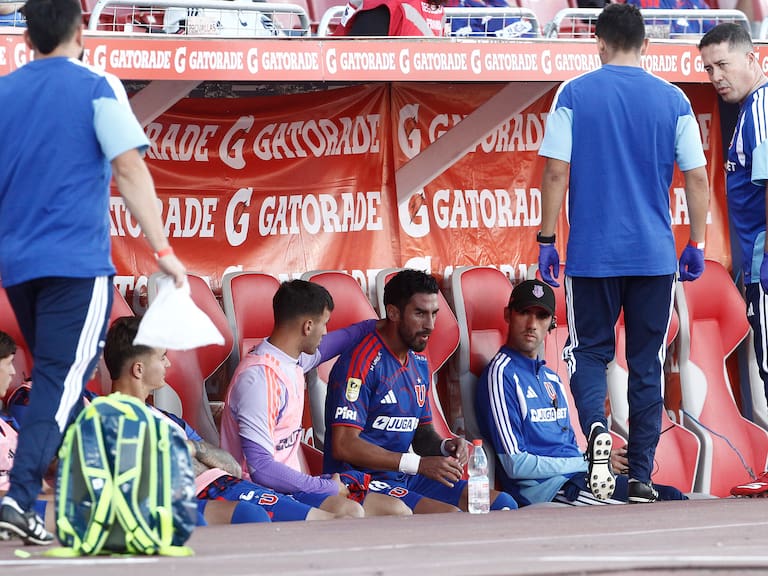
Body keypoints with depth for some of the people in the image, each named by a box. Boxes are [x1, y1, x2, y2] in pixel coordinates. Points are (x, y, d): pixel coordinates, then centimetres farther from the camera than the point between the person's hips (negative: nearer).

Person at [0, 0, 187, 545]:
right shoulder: (96, 88, -4)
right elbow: (130, 169, -12)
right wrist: (162, 249, -13)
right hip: (78, 261, -6)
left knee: (57, 378, 17)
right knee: (62, 381, -9)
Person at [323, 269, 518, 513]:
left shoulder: (419, 363, 15)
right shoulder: (362, 363, -13)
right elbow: (344, 445, -20)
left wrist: (445, 446, -2)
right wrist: (420, 464, -21)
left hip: (406, 479, 9)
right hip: (361, 482, -9)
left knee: (503, 504, -2)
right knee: (452, 518, -29)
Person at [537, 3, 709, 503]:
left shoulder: (574, 94, -2)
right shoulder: (673, 99, 2)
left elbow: (556, 171, -5)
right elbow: (697, 178, 2)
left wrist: (547, 240, 2)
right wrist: (697, 245, 12)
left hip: (592, 253, -1)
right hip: (655, 254, 1)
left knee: (590, 350, 11)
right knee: (647, 362, 9)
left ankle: (596, 428, -17)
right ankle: (642, 476, 7)